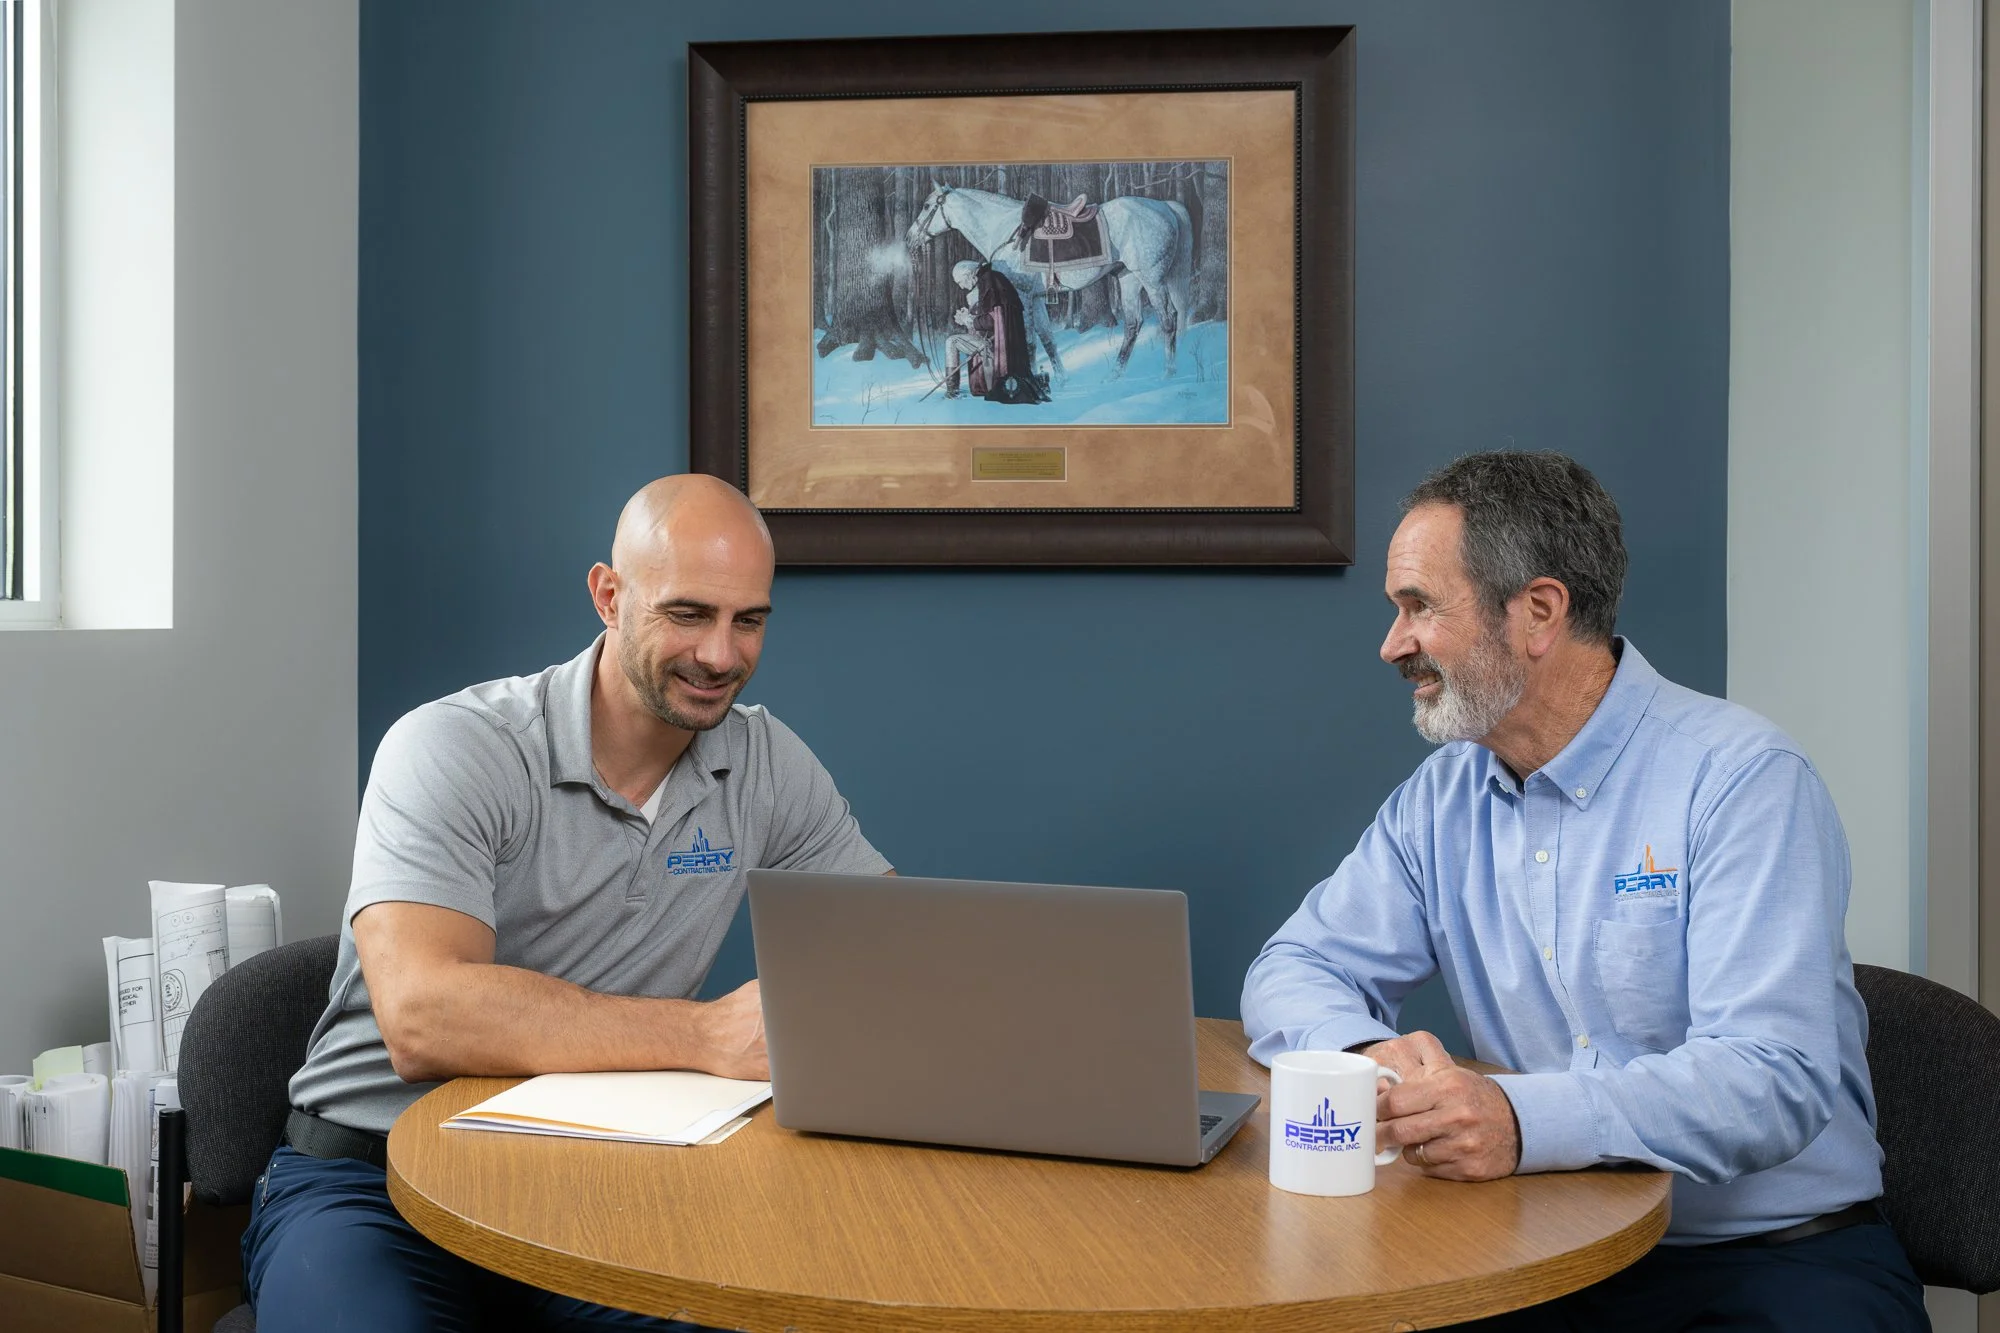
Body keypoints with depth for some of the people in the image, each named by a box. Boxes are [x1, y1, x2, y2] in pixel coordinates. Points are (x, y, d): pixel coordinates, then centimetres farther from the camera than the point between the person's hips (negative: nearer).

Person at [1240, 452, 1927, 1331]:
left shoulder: (1742, 779, -13)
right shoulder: (1443, 798, 6)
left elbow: (1772, 1078, -23)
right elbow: (1295, 969, 6)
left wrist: (1523, 1121, -40)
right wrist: (1368, 1056, -19)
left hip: (1777, 1259, -3)